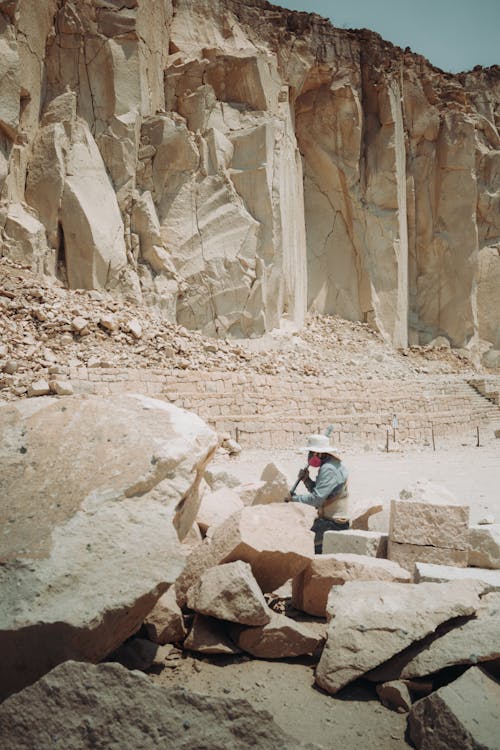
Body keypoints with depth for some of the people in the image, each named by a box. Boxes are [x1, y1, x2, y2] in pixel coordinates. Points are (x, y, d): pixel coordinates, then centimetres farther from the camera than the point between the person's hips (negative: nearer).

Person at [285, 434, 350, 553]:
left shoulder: (329, 469, -20)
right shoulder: (332, 465, 12)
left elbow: (317, 498, -26)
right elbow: (318, 491, 16)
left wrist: (294, 498, -16)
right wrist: (306, 480, 0)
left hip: (332, 524, -10)